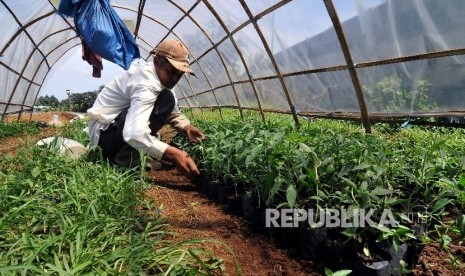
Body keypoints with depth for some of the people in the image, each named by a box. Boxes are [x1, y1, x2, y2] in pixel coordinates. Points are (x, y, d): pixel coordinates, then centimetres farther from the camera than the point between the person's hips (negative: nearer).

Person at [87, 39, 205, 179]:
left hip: (121, 126, 10)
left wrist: (187, 127, -11)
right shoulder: (146, 84, -27)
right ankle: (124, 156, -15)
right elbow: (134, 133, -40)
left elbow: (173, 112, 9)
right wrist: (173, 154, -44)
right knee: (166, 100, -22)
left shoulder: (161, 76, 3)